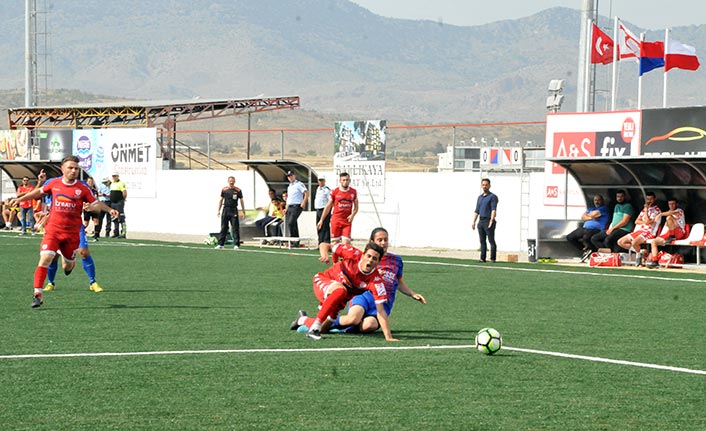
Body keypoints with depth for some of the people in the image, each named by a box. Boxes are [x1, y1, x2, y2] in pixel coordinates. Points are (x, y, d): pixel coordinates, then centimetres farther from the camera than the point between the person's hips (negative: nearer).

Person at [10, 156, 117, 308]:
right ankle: (37, 294, -15)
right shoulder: (53, 183, 2)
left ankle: (69, 264, 54)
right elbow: (39, 191, 20)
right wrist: (20, 199, 24)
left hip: (72, 233, 0)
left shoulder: (82, 188, -3)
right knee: (45, 258, -17)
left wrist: (109, 209, -12)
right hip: (53, 229, 0)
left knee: (68, 265, 12)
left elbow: (95, 203, 4)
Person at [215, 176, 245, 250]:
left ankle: (236, 244, -1)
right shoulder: (224, 190, 6)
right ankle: (220, 244, 6)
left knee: (235, 228, -3)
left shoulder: (238, 191, 2)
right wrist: (219, 210, 5)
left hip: (234, 210, -2)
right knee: (223, 228, 4)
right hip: (225, 209, 2)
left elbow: (241, 201, 6)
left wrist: (243, 212, 2)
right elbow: (221, 200, 11)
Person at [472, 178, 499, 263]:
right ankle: (482, 258, 8)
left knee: (491, 240, -6)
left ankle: (493, 259, -6)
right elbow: (477, 211, 20)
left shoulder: (492, 197, -4)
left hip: (488, 221, -7)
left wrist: (491, 221, -23)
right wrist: (473, 222, 10)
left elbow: (493, 210, -13)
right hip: (481, 221, 7)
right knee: (482, 241, 6)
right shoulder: (480, 197, 18)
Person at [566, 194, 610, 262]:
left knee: (586, 238, -40)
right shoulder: (591, 209, 24)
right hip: (585, 228, 9)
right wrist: (590, 218, -5)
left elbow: (594, 214, -12)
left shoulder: (604, 208, 0)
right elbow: (582, 217, 12)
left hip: (596, 229, -9)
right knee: (569, 237, 3)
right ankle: (585, 250, 6)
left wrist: (587, 215, 8)